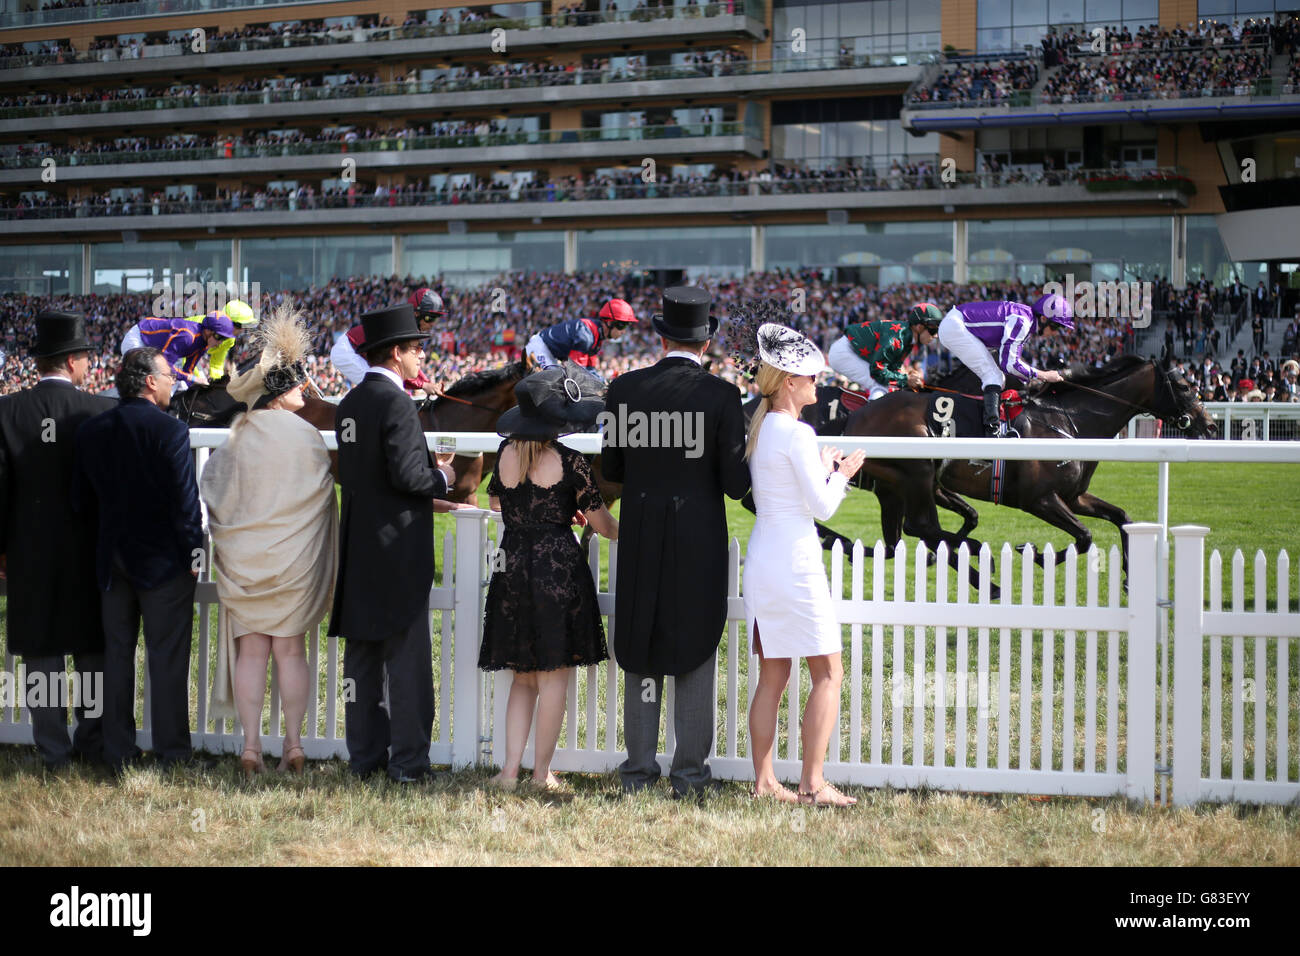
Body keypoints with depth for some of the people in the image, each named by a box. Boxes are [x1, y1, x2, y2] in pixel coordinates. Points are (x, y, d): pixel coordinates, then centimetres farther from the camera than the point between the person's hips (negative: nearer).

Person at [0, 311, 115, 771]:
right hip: (90, 551, 0)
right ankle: (93, 742, 19)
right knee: (94, 651, 13)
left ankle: (54, 752, 11)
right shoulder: (101, 411, -9)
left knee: (42, 653, 7)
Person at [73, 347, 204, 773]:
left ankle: (118, 750, 17)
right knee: (167, 656, 3)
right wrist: (193, 552, -7)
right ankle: (172, 750, 8)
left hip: (111, 559, 5)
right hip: (163, 560, -5)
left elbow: (82, 499, 7)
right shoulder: (169, 430, -16)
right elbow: (185, 499, -17)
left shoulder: (92, 431, 2)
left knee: (117, 653, 12)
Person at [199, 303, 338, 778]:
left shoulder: (235, 439, -3)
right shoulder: (305, 436, -10)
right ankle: (293, 743, 7)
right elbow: (324, 489, -1)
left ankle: (251, 745, 3)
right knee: (290, 650, 8)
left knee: (250, 650, 6)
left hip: (243, 557, 1)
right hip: (294, 558, -1)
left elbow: (210, 488, 5)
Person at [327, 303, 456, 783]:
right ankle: (408, 760, 0)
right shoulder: (395, 402, -15)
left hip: (357, 552, 8)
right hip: (397, 550, -8)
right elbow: (405, 474, -21)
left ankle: (365, 754, 16)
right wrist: (441, 478, -2)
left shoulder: (350, 403, 12)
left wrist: (428, 486, 18)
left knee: (362, 658, 11)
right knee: (407, 658, -3)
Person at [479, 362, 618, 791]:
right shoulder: (568, 461, -10)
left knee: (523, 677, 13)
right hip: (558, 567, -4)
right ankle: (542, 771, 8)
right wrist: (624, 532, 19)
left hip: (511, 569, 5)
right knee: (554, 675, 4)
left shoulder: (506, 453, 3)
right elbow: (601, 521, -3)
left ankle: (510, 767, 4)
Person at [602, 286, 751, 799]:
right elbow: (736, 483, -10)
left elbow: (611, 467, 5)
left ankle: (639, 769, 16)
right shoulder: (721, 396, -11)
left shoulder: (624, 388, -3)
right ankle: (689, 773, 9)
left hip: (640, 544, 2)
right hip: (699, 544, -2)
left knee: (641, 652, 13)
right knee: (695, 655, 8)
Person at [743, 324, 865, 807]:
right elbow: (822, 506, -13)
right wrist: (841, 473, 4)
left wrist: (822, 467, 17)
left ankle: (763, 780, 13)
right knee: (827, 673, -1)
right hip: (794, 557, -9)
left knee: (772, 676, 11)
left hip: (761, 557, 9)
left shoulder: (760, 429, 11)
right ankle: (812, 783, -3)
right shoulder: (797, 433, -15)